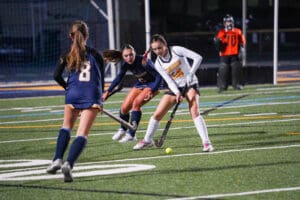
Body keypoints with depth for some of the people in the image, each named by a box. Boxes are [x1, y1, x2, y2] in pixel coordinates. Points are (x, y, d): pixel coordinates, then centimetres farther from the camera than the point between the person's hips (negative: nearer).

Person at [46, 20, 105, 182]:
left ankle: (58, 159, 7)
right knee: (82, 134, -5)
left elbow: (57, 75, -1)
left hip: (73, 95, 1)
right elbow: (101, 79, 11)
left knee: (66, 126, 23)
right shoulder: (95, 55, 7)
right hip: (92, 96, -1)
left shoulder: (67, 55, 6)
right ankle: (69, 164, -23)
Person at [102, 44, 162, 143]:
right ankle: (122, 130, 30)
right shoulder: (125, 64, -16)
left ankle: (131, 135, -19)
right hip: (140, 84, 6)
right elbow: (119, 77, 3)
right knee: (124, 107, 0)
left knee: (136, 103, -26)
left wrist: (151, 91, -39)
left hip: (153, 84, -6)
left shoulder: (144, 62, -33)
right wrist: (108, 91, 0)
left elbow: (159, 76, -30)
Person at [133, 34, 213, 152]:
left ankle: (206, 142, -24)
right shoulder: (158, 64, -3)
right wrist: (177, 93, -24)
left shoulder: (176, 50, -13)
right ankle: (147, 140, 21)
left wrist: (191, 74, -24)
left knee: (194, 112, -25)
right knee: (157, 114, 1)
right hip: (175, 88, 4)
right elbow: (169, 81, -7)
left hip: (190, 84, -4)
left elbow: (197, 57, -16)